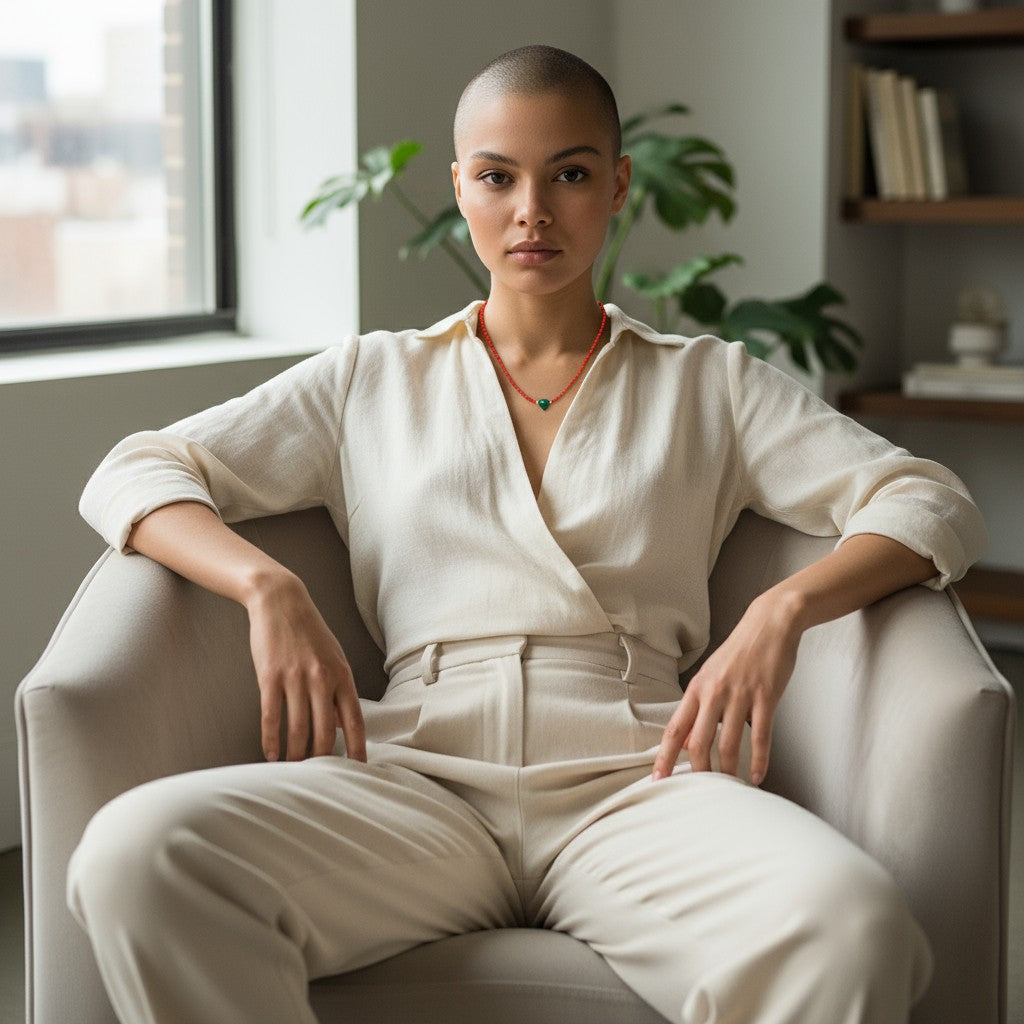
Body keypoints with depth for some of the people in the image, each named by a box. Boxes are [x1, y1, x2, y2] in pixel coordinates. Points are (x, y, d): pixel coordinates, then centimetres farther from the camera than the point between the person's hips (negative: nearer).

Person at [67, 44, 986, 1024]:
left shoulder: (708, 383, 21)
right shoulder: (370, 382, 22)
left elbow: (933, 504, 13)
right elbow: (131, 477, 17)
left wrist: (783, 610, -8)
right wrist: (271, 590, -4)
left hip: (631, 778, -1)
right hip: (416, 772, 1)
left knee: (851, 923, -37)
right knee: (136, 853, -32)